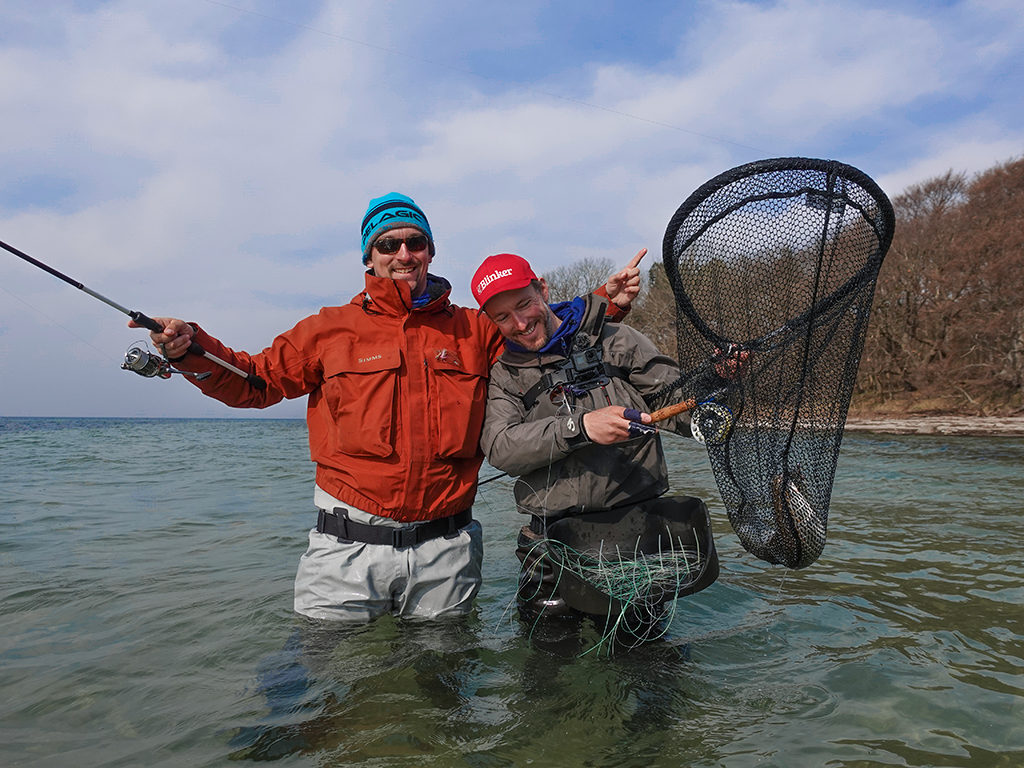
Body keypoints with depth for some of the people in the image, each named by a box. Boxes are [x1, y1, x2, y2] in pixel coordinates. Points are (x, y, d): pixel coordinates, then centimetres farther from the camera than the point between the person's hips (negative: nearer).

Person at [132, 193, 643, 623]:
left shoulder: (475, 331, 6)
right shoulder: (329, 330, 4)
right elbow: (253, 380, 8)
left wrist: (606, 305, 2)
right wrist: (190, 348, -8)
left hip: (445, 550, 1)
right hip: (348, 549, -1)